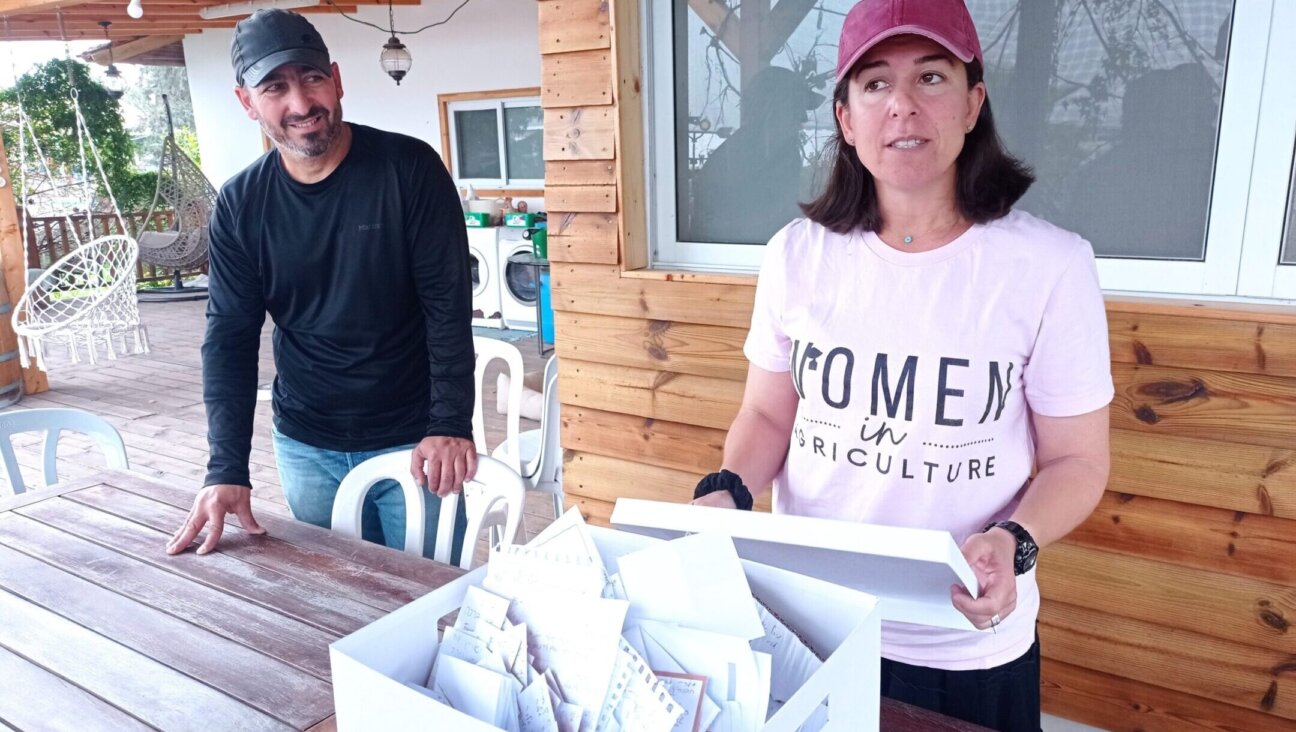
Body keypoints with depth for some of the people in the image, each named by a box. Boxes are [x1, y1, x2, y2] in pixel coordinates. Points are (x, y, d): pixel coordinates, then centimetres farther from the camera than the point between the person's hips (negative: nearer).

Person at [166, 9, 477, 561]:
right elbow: (230, 336, -2)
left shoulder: (410, 168, -11)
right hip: (306, 448, 3)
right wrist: (227, 468, -11)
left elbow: (448, 303, -12)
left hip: (413, 440, -2)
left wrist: (451, 425, -19)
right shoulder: (239, 204, -2)